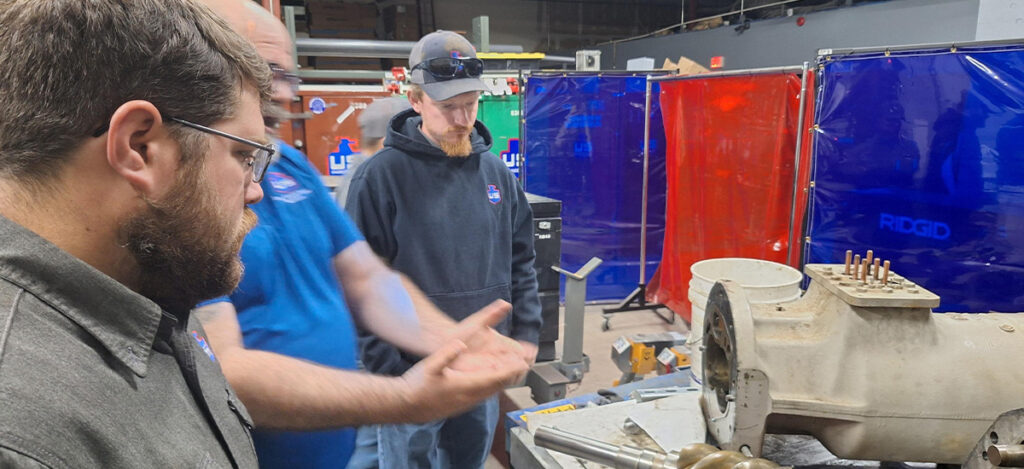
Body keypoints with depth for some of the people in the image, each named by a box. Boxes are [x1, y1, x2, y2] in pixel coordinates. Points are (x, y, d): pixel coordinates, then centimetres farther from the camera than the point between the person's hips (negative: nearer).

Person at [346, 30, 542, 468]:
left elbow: (520, 261, 10)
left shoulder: (496, 170, 3)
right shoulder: (381, 176, -13)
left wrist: (527, 332, 4)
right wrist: (389, 367, -14)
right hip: (412, 372, -4)